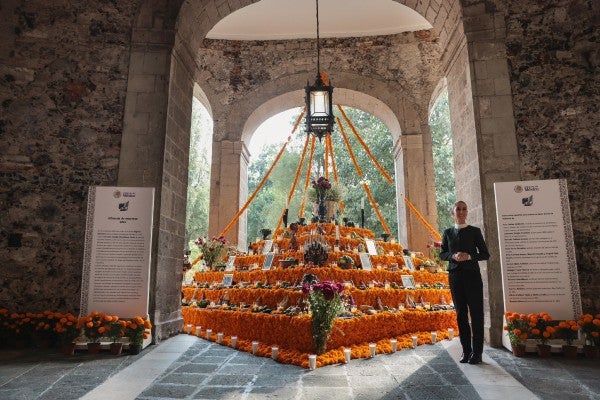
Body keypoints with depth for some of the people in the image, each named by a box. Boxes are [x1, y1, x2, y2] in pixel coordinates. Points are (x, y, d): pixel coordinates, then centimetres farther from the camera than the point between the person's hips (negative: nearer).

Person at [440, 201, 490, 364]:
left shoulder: (475, 231, 4)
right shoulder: (448, 232, 10)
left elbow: (485, 254, 4)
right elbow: (442, 254, 12)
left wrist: (469, 256, -15)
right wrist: (453, 256, -9)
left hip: (472, 275, -2)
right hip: (455, 276, 2)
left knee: (476, 313, -1)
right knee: (461, 314, 5)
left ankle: (477, 352, 6)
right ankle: (466, 351, 12)